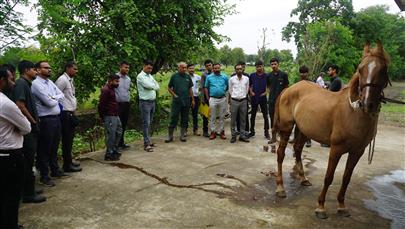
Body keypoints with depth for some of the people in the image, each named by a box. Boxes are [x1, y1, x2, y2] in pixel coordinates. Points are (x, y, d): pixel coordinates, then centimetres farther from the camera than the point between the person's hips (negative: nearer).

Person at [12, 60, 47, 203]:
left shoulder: (26, 84, 16)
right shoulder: (21, 83, -13)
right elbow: (20, 105, -22)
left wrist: (34, 121, 10)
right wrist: (33, 121, -13)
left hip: (31, 128, 10)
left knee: (29, 159, 15)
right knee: (28, 160, -3)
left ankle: (29, 189, 26)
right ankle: (28, 194, 6)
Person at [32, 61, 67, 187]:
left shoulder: (50, 82, 13)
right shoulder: (36, 84, -14)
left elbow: (62, 95, 10)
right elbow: (49, 102, -19)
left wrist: (53, 97, -9)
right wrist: (57, 99, 2)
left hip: (56, 118, 8)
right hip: (46, 120, -8)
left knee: (54, 147, 18)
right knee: (45, 149, 2)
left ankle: (55, 170, 32)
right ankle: (44, 176, 12)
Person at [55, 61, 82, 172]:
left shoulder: (71, 80, 15)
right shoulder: (62, 80, -13)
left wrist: (73, 111, 11)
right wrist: (60, 108, -12)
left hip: (71, 114, 9)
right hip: (66, 114, -9)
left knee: (69, 139, 15)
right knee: (67, 140, -2)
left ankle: (69, 161, 26)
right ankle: (67, 165, 7)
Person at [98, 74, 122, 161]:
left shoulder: (111, 89, 16)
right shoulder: (106, 90, -16)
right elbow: (101, 104, -20)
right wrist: (102, 117, -15)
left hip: (115, 116, 10)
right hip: (109, 117, -10)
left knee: (118, 132, 17)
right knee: (111, 135, -4)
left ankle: (114, 150, 28)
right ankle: (109, 154, 6)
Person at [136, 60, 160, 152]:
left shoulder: (150, 76, 17)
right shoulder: (140, 76, -9)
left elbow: (157, 87, 11)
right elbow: (149, 85, -19)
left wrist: (152, 86, -6)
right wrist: (154, 86, 1)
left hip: (152, 101, 8)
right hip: (145, 102, -8)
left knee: (149, 123, 12)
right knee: (146, 123, -8)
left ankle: (148, 140, 20)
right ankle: (146, 144, -7)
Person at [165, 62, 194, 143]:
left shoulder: (188, 77, 8)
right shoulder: (174, 76, 0)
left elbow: (190, 89, 13)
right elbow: (169, 88, 5)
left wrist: (192, 99, 10)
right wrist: (174, 95, -8)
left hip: (186, 101, 3)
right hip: (176, 101, -3)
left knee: (185, 119, 8)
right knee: (173, 118, -2)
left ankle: (182, 135, 18)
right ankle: (170, 136, 6)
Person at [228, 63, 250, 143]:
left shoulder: (246, 78, 1)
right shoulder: (232, 79, -2)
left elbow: (247, 89, 11)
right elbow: (230, 90, 7)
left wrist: (243, 96, 12)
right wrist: (230, 99, 10)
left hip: (243, 101, 2)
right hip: (234, 101, -1)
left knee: (243, 119, 8)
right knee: (233, 119, 3)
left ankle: (242, 135, 17)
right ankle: (233, 136, 12)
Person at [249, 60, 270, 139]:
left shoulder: (266, 76, 0)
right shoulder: (252, 75, 1)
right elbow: (249, 85, 11)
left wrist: (266, 92, -5)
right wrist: (251, 92, -3)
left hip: (263, 97, -1)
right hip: (254, 98, 1)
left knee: (265, 115, 2)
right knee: (253, 115, 9)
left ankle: (266, 132, 11)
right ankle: (252, 131, 21)